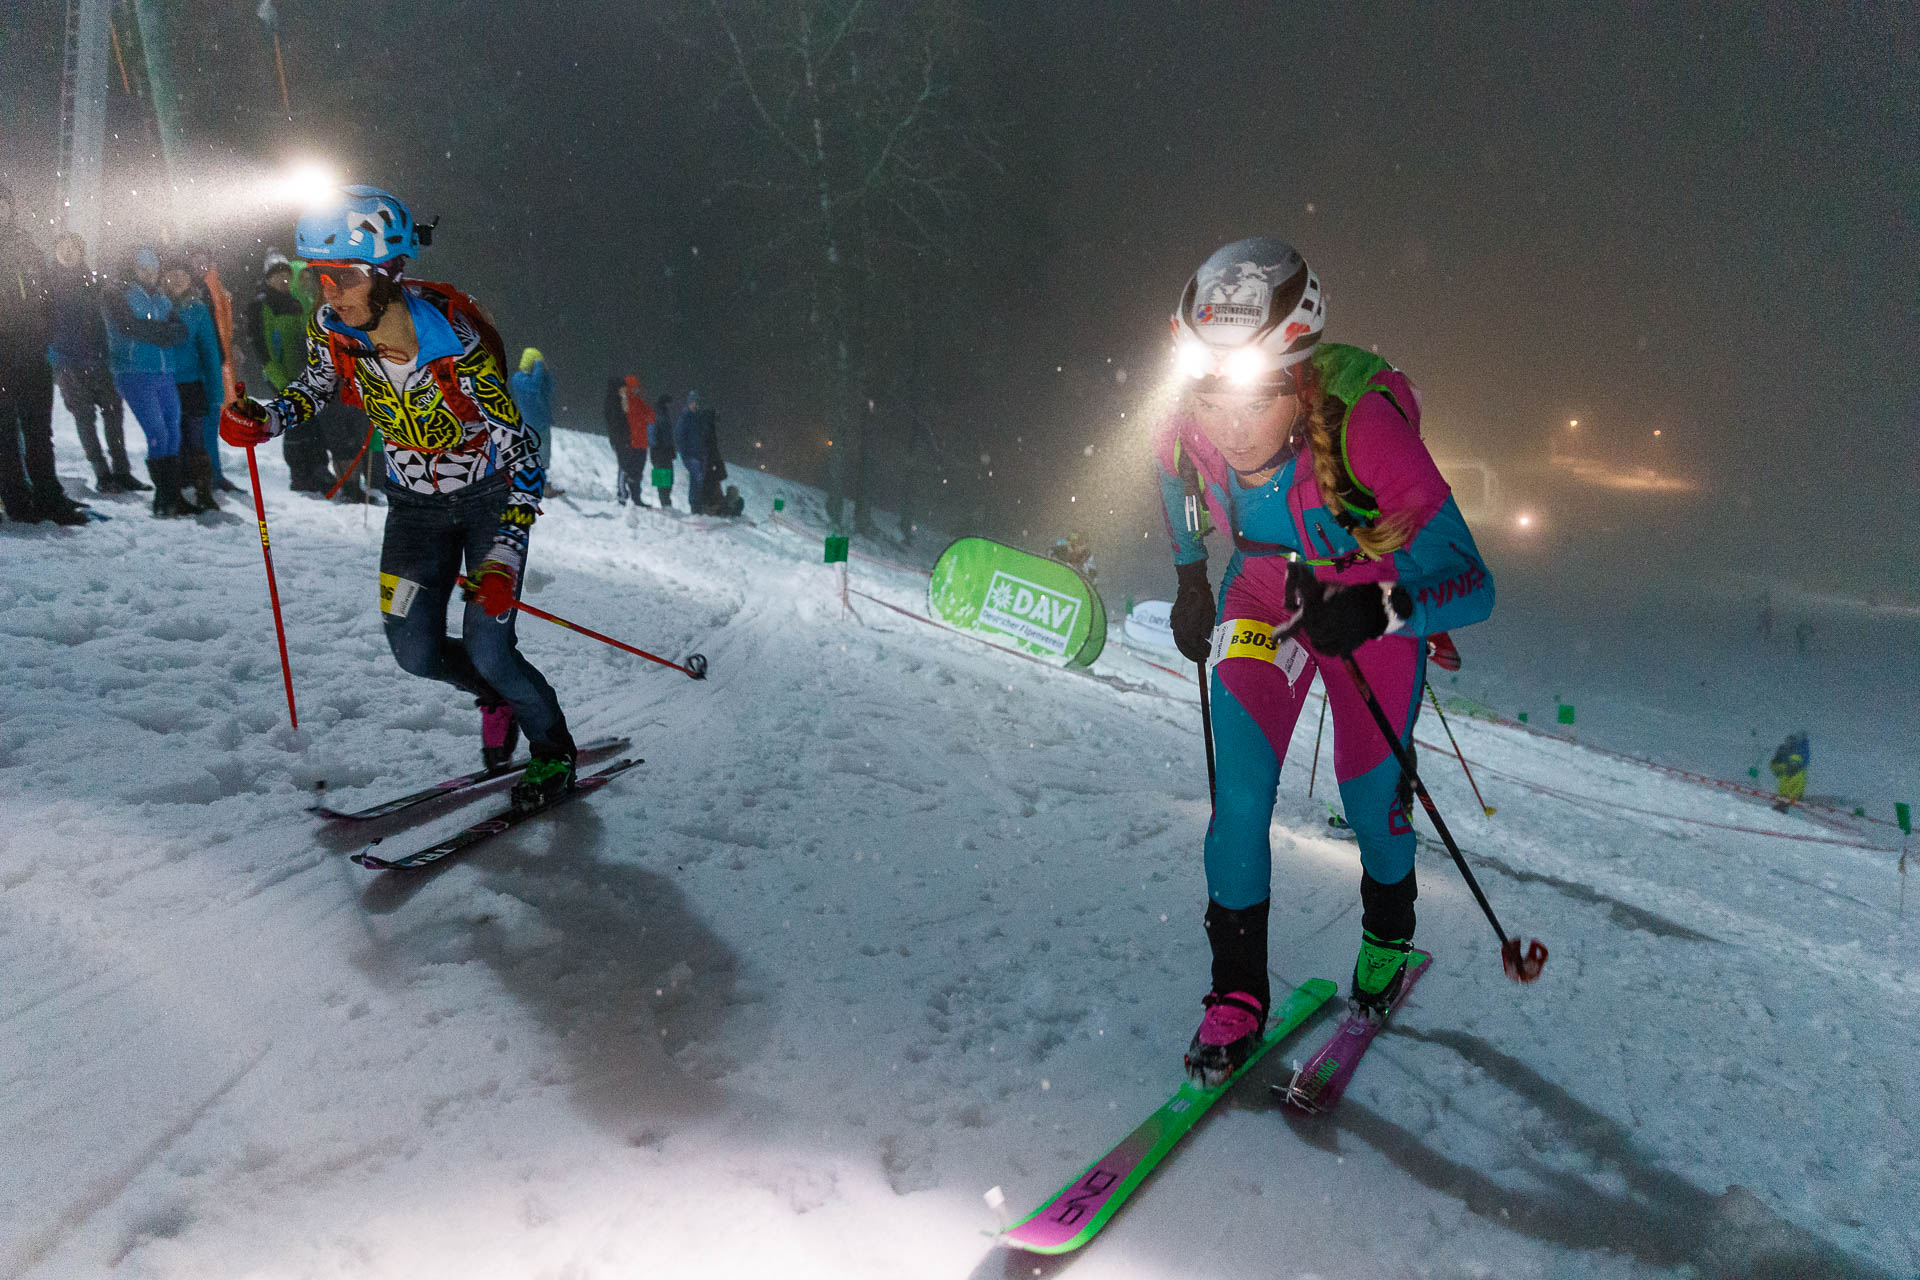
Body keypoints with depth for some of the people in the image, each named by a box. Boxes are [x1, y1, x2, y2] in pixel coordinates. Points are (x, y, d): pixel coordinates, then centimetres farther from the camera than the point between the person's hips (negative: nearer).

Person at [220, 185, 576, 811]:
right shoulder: (330, 331, -17)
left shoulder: (455, 347, -31)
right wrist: (263, 421, -14)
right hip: (415, 503, 5)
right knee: (415, 652, 0)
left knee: (487, 652, -12)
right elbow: (315, 387, 8)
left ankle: (555, 756, 14)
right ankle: (497, 696, 32)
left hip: (491, 497, -5)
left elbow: (523, 453, -26)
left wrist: (503, 558, -33)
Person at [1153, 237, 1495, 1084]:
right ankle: (1238, 993, 8)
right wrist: (1189, 582, 11)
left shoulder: (1365, 431, -39)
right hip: (1262, 591, 2)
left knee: (1370, 791, 6)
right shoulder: (1185, 435, -28)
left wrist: (1380, 609, -54)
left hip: (1376, 601, -2)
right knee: (1238, 793, -10)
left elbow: (1472, 584, -35)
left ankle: (1389, 934, 40)